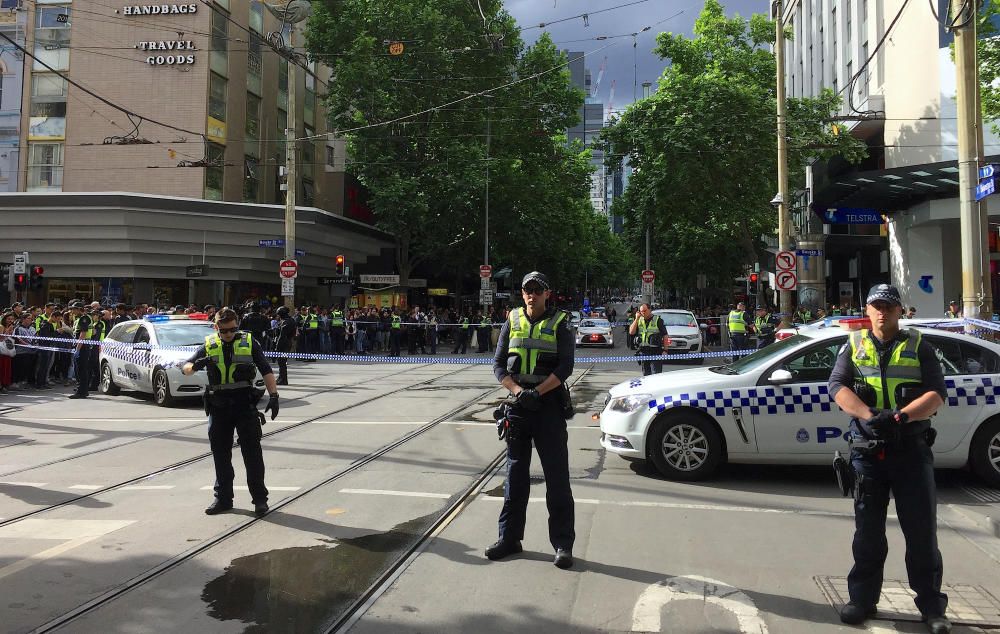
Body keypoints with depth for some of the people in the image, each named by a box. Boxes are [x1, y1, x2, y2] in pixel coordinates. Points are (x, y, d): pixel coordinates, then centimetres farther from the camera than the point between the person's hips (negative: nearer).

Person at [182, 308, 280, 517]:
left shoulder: (249, 342, 2)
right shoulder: (209, 346, 7)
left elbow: (266, 371, 2)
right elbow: (185, 368, 7)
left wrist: (273, 395, -9)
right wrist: (196, 365, -17)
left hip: (244, 405, -3)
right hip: (218, 406, 3)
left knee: (252, 453, -2)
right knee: (220, 455, 10)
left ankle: (260, 498, 4)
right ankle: (223, 498, 22)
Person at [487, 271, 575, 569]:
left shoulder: (559, 323, 0)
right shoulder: (512, 322, 9)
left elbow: (565, 367, -7)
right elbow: (498, 365, 5)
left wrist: (537, 392, -18)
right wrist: (518, 391, -11)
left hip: (550, 405, -3)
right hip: (518, 406, 4)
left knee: (557, 476, -1)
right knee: (515, 474, 11)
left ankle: (563, 544, 6)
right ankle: (509, 538, 21)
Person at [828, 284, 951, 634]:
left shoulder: (919, 347, 5)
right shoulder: (854, 346, 8)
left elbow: (936, 394, -5)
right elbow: (837, 386, -5)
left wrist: (899, 417, -23)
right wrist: (870, 416, -22)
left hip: (912, 450, -1)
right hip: (867, 451, 1)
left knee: (922, 530, 3)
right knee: (868, 531, 8)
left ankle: (932, 606, 15)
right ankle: (862, 599, 19)